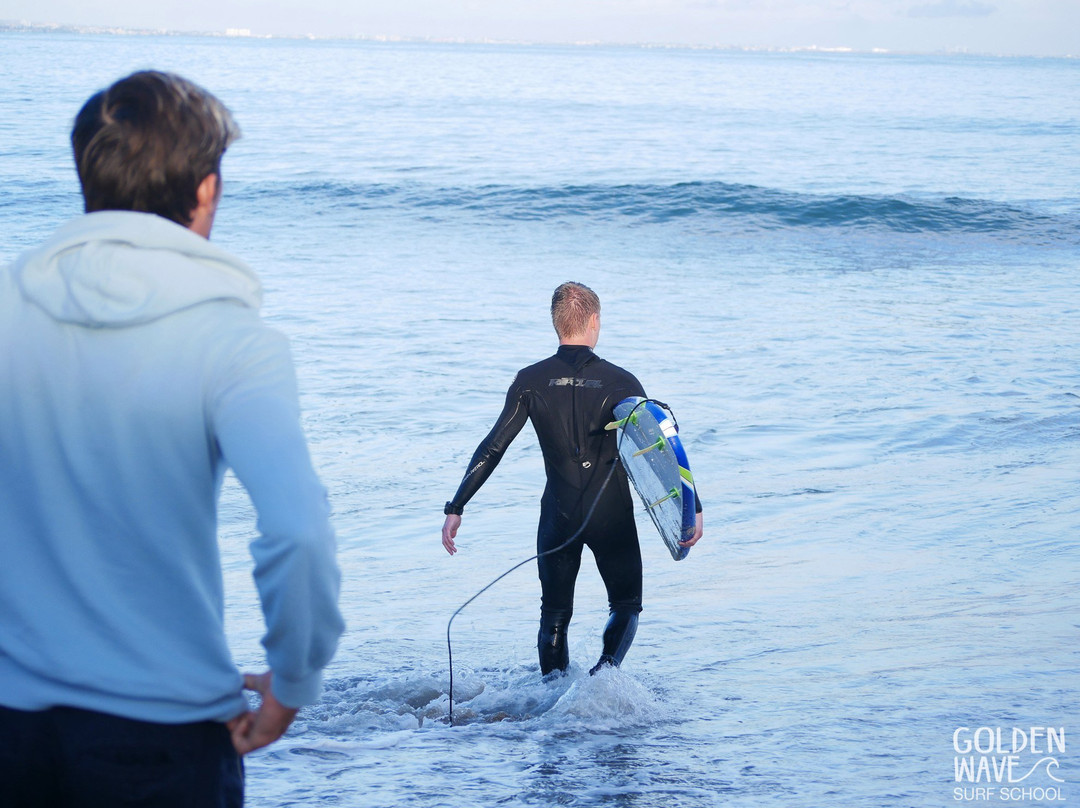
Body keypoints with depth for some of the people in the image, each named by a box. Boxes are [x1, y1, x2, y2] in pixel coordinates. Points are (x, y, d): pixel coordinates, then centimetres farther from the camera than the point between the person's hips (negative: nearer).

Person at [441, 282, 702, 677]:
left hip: (559, 515, 1)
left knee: (555, 614, 17)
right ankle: (607, 667, -10)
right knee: (626, 603, 16)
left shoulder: (531, 381, -4)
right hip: (613, 515, -1)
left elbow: (492, 448, -7)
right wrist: (691, 506, -2)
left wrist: (455, 508, -3)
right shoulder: (621, 382, -7)